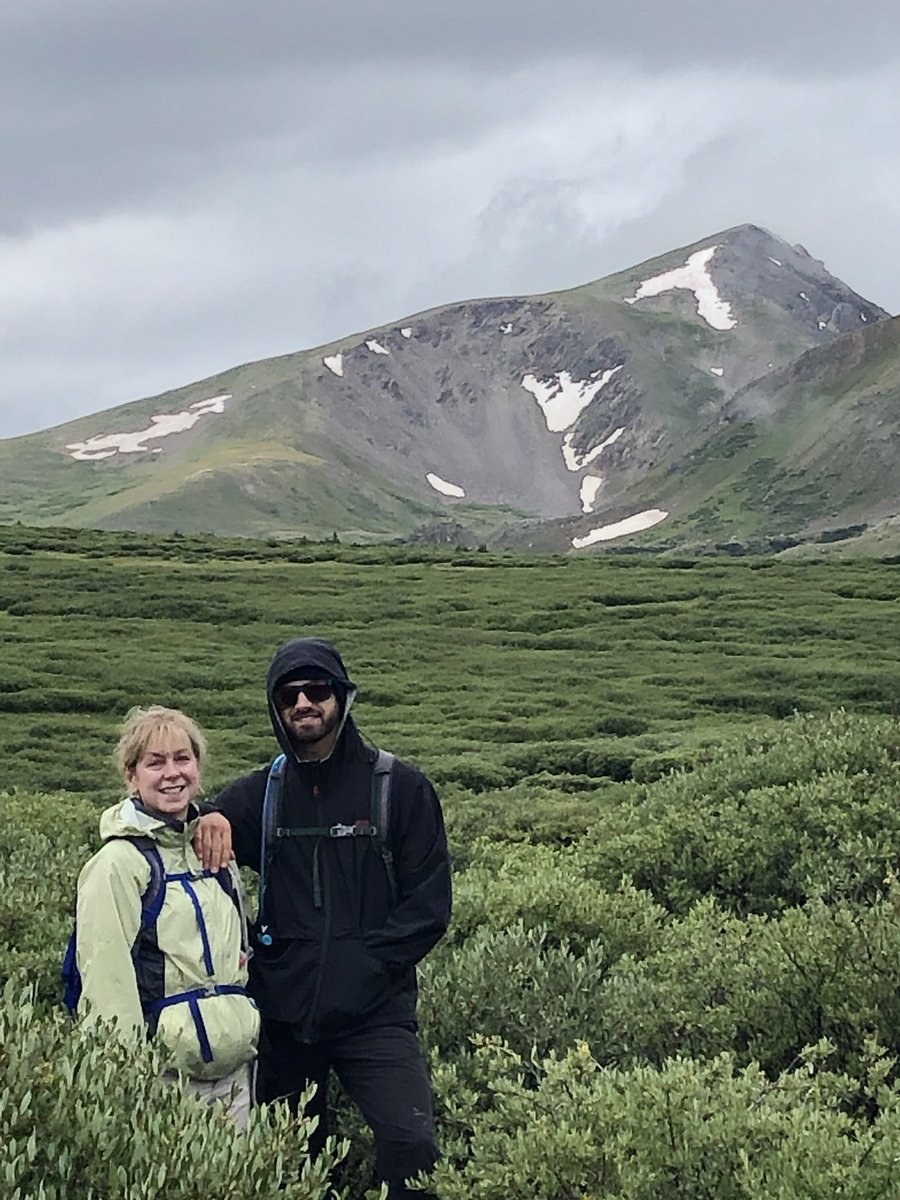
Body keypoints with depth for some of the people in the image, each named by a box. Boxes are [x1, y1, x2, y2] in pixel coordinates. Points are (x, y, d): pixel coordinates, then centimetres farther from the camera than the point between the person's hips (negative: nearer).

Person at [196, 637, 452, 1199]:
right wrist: (206, 823, -6)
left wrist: (367, 962, -13)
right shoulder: (261, 793, 10)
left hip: (375, 1013, -3)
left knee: (411, 1142, -21)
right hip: (284, 1011, 4)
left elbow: (429, 905, -1)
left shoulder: (402, 788, 0)